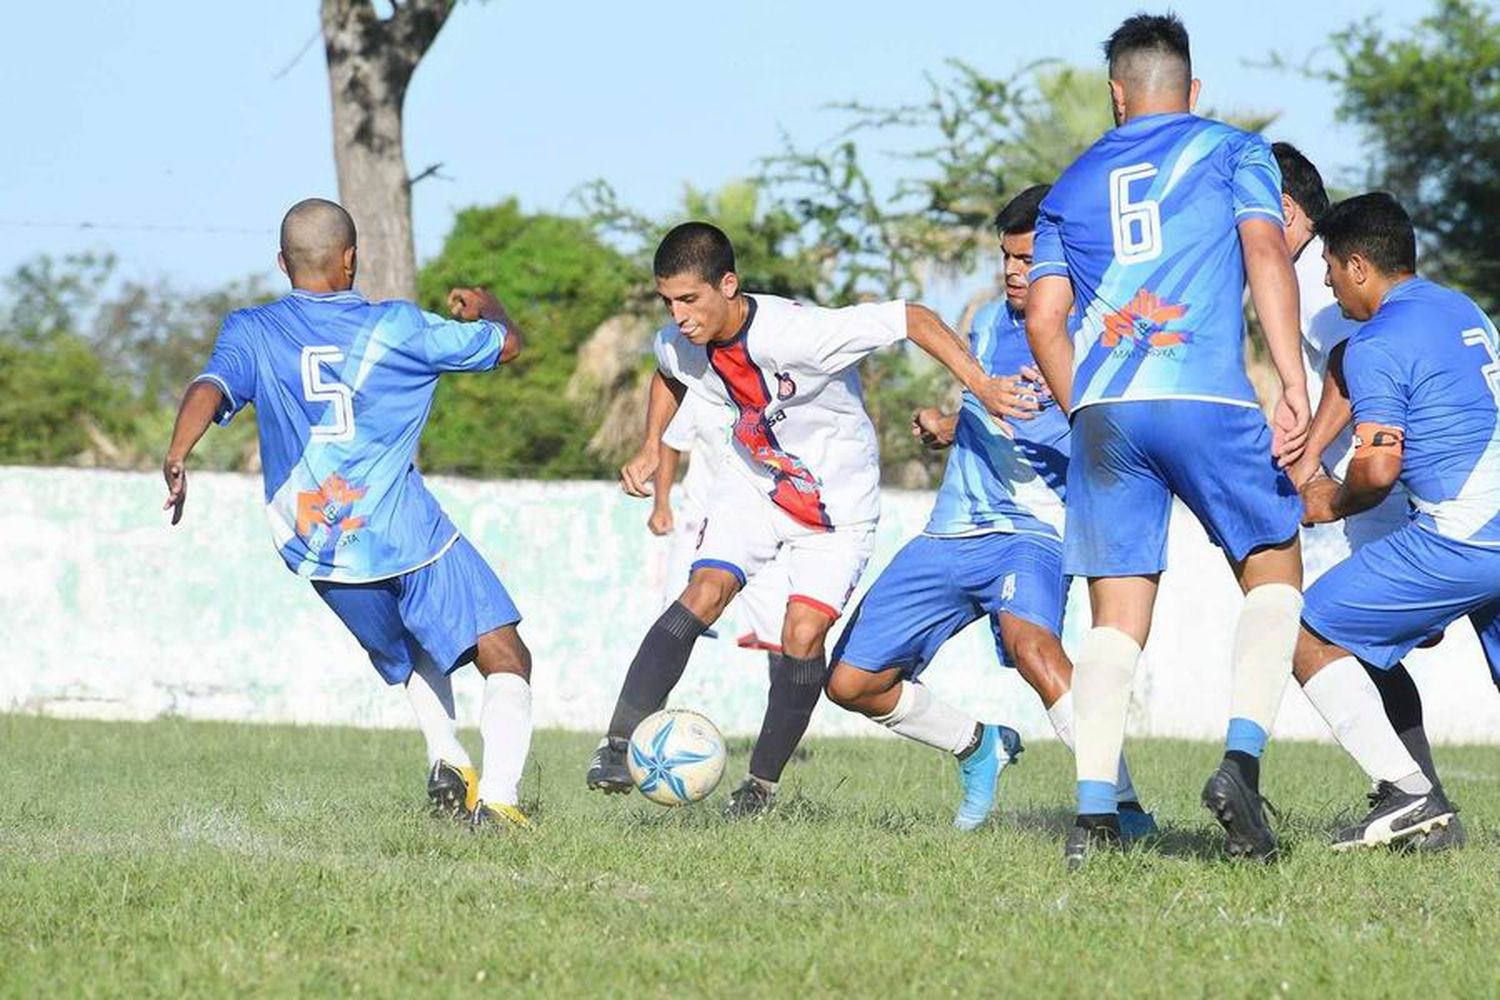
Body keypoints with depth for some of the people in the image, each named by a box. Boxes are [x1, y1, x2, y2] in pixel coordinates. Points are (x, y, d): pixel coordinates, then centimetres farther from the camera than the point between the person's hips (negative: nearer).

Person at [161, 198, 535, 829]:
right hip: (407, 536, -4)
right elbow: (506, 344, 13)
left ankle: (445, 759, 6)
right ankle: (495, 796, -22)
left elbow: (210, 388, -16)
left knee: (413, 659, 28)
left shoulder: (251, 332, 4)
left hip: (317, 553, 4)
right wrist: (486, 308, 34)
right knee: (505, 660, -2)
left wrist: (176, 457, -27)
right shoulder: (398, 327, 0)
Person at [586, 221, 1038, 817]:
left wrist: (982, 387, -35)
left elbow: (912, 319, -28)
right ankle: (618, 745, -21)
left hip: (838, 500, -4)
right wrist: (651, 447, 1)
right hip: (754, 487, 4)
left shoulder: (798, 333, -34)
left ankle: (763, 781, 3)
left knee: (803, 634, -15)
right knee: (703, 597, -18)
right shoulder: (677, 345, -14)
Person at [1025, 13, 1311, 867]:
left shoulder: (1074, 184, 21)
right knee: (1274, 572, 12)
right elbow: (1267, 258, -2)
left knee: (1119, 621, 6)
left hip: (1103, 411, 3)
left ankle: (1095, 810, -7)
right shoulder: (1235, 151, 12)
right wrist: (1295, 387, -9)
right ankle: (1241, 759, -9)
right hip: (1208, 399, -3)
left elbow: (1044, 319, 14)